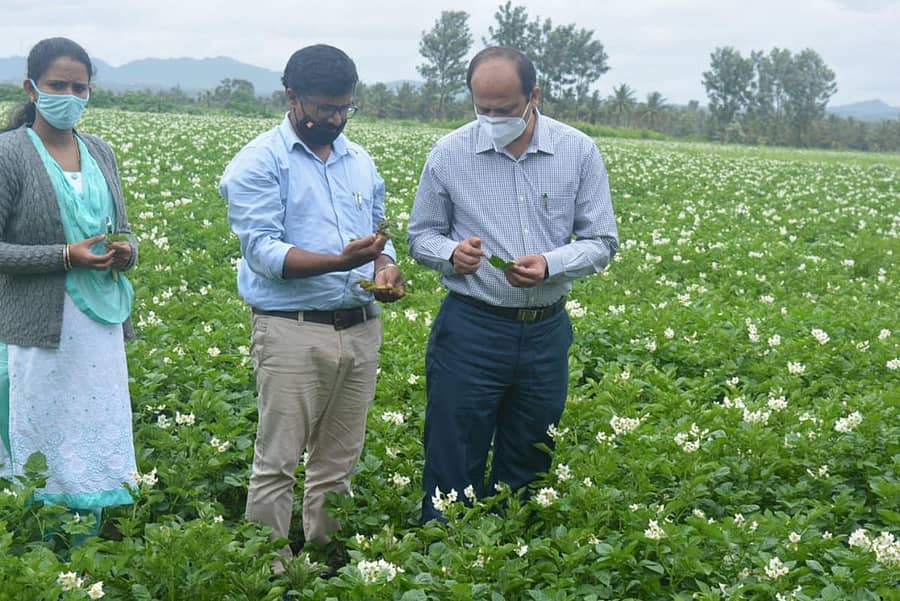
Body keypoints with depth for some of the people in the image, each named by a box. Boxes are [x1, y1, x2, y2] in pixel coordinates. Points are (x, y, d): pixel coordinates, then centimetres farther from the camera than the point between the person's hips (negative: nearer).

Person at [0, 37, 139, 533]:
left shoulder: (100, 152, 10)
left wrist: (127, 250, -6)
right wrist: (66, 256, -20)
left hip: (102, 327, 6)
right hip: (42, 332, -6)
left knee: (95, 449, 11)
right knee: (44, 456, 1)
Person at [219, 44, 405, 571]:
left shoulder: (360, 161, 15)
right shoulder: (260, 163, -5)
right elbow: (262, 250, -13)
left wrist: (384, 266, -3)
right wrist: (339, 261, -26)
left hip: (362, 329, 6)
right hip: (294, 330, -6)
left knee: (338, 462, 12)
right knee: (277, 465, -3)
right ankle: (269, 572, 7)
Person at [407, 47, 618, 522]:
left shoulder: (579, 152, -1)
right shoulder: (449, 153, -3)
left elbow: (602, 242, 2)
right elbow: (421, 236, 7)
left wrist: (550, 264, -18)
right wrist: (452, 252, -17)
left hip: (547, 332, 2)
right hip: (471, 328, -2)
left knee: (526, 469, 14)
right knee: (453, 466, 1)